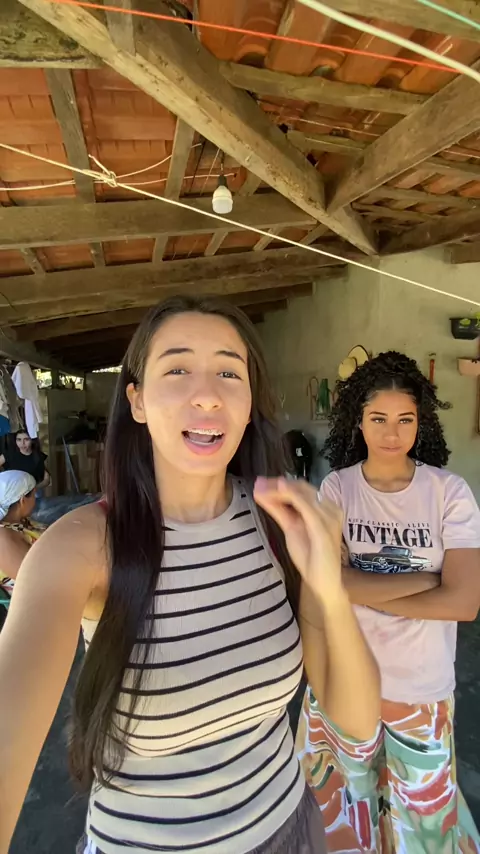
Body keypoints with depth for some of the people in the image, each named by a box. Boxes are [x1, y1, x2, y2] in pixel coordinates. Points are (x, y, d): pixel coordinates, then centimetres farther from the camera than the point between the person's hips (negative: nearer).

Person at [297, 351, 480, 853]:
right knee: (348, 797, 26)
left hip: (423, 687, 0)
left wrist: (364, 591, -19)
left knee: (422, 809, 22)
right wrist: (425, 577, -19)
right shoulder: (335, 489, -11)